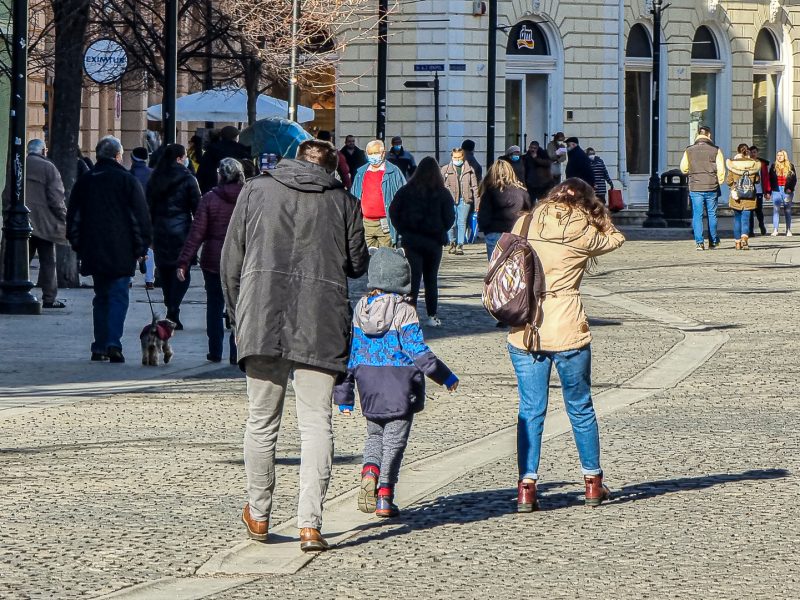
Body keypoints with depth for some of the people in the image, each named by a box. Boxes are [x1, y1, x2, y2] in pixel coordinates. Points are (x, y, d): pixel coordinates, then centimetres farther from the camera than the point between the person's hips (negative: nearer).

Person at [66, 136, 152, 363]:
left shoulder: (84, 181, 8)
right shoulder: (127, 180, -4)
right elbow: (141, 217, -4)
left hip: (93, 251, 4)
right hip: (121, 252, -4)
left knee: (101, 297, 13)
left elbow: (73, 217, 11)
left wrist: (78, 246, 18)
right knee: (118, 296, -4)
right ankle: (113, 343, -19)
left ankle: (99, 347, 11)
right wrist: (141, 247, 3)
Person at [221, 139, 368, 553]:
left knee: (262, 421, 12)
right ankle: (310, 523, -8)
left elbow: (230, 259, 10)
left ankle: (258, 516, 21)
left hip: (262, 321, 1)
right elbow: (358, 264, 13)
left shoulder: (255, 191, 10)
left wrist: (237, 316, 19)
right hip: (321, 327, -1)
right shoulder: (345, 203, 7)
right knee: (316, 423, 1)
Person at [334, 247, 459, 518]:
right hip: (400, 387, -4)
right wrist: (446, 377, -6)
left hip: (370, 388, 4)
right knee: (395, 440, 4)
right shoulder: (404, 311, -13)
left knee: (375, 434, 21)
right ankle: (384, 496, 1)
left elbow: (350, 351, 6)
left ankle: (369, 472, -7)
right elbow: (418, 351, -15)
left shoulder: (360, 309, 3)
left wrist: (344, 395, 11)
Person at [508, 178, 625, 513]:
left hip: (524, 331, 2)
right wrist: (596, 210, 15)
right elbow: (615, 238, 18)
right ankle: (593, 482, 22)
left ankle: (527, 487, 1)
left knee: (530, 410, 7)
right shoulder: (583, 232, -2)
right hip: (566, 330, -2)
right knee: (580, 408, 13)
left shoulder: (525, 224, 3)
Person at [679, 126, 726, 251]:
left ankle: (699, 242, -8)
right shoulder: (715, 150, -3)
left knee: (697, 216, 2)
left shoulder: (689, 151, -1)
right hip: (711, 188, 0)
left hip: (695, 188, 0)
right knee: (712, 215, 12)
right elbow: (721, 170, -4)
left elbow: (683, 169, 7)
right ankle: (713, 242, 20)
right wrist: (719, 182, 10)